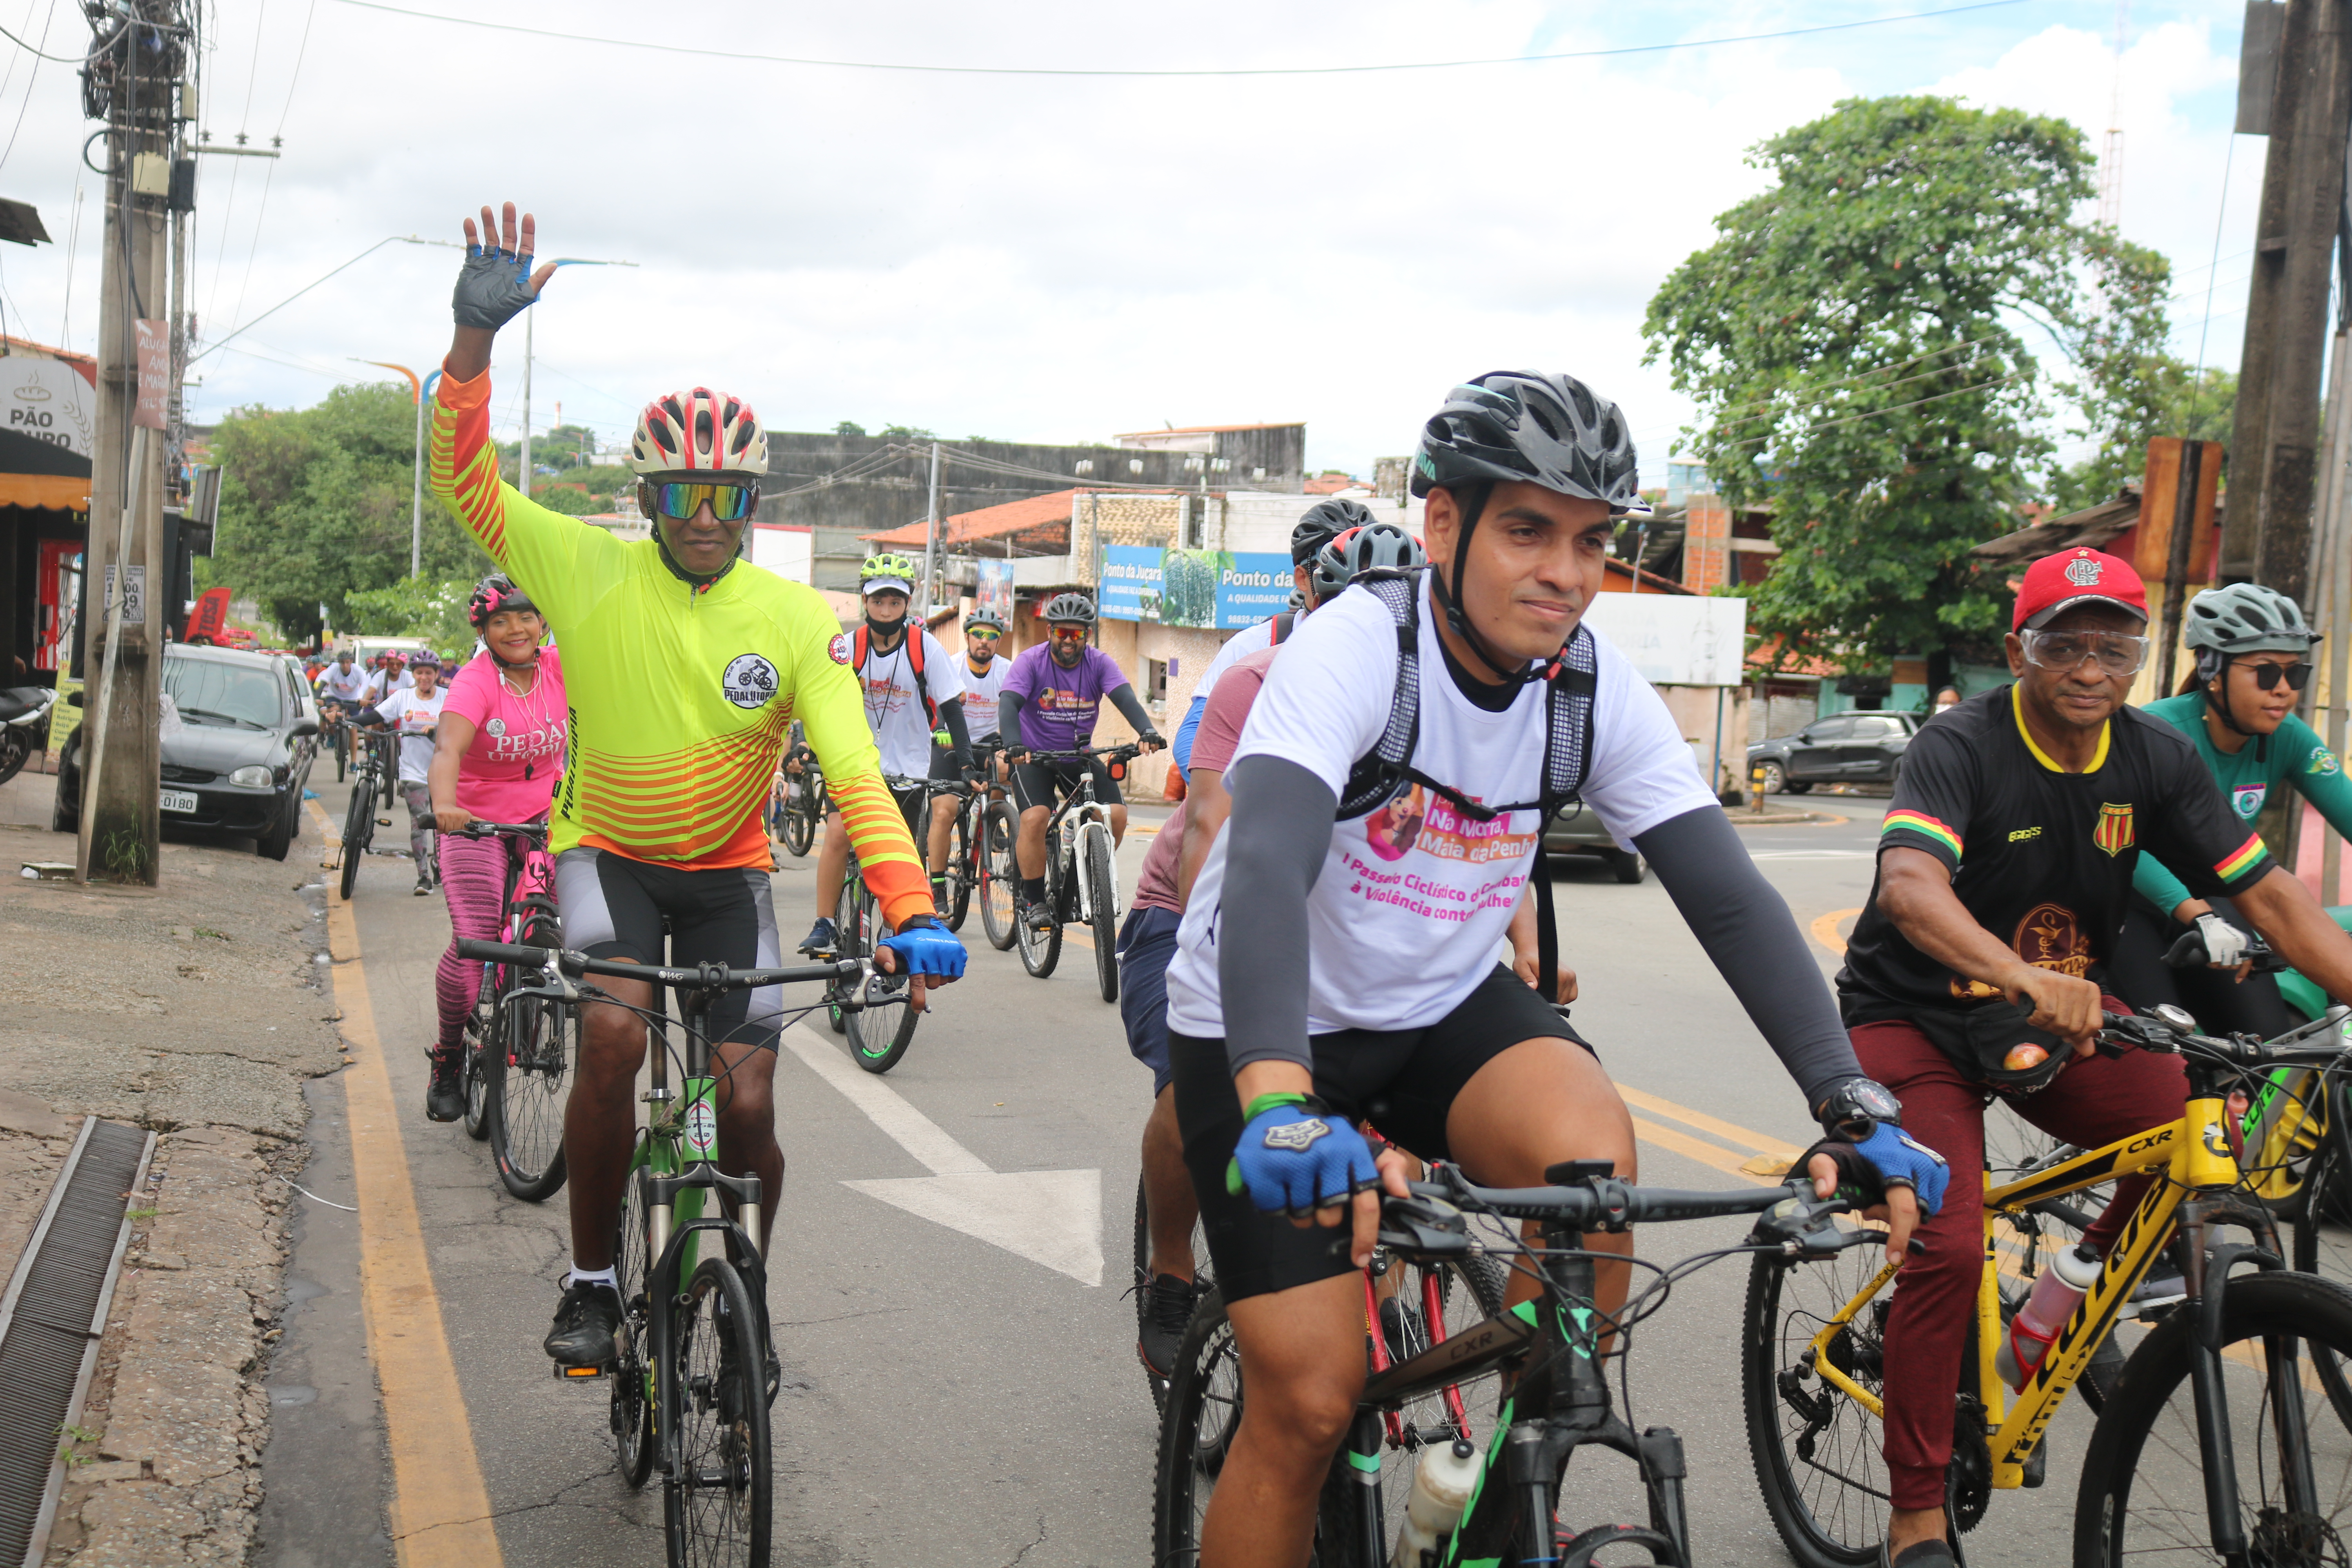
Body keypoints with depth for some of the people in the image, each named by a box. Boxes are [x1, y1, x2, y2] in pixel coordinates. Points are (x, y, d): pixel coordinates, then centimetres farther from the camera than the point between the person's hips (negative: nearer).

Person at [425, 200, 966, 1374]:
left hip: (726, 868, 1)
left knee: (748, 1103, -7)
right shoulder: (591, 573, -12)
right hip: (607, 849, -1)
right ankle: (591, 1283, -6)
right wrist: (475, 335, -33)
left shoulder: (798, 620, -13)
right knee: (612, 1030, -27)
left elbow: (856, 777, -20)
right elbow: (464, 481, -19)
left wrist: (912, 914, -33)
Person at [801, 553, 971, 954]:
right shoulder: (849, 647, -8)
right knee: (838, 834, -20)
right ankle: (824, 926, -11)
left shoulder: (925, 647, -11)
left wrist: (966, 763, -17)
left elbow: (951, 707, -9)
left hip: (908, 768, 0)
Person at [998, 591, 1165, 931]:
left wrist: (1147, 731, -42)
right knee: (1035, 819, -26)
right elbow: (1008, 704, -26)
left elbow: (1125, 698, -22)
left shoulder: (1099, 663, -7)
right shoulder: (1030, 661, -13)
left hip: (1080, 757, 3)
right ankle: (1032, 900, -9)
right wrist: (1013, 745, -46)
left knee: (1116, 815, -15)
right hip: (1034, 757, -3)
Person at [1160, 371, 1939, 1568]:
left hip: (1443, 1007, 4)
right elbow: (1265, 867, -40)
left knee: (1590, 1147, -27)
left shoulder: (1594, 686, -10)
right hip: (1268, 1026, -4)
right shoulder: (1356, 647, -25)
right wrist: (1277, 1100, -57)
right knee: (1308, 1399, -11)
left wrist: (1852, 1104, -26)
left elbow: (1727, 895, -13)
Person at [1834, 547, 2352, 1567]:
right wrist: (2025, 977, -56)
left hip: (2063, 1015, 5)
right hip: (1916, 1018, -5)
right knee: (1949, 1250, -21)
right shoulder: (1961, 747, -21)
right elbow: (1912, 887, -39)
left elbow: (2268, 893, -7)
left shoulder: (2157, 760, -5)